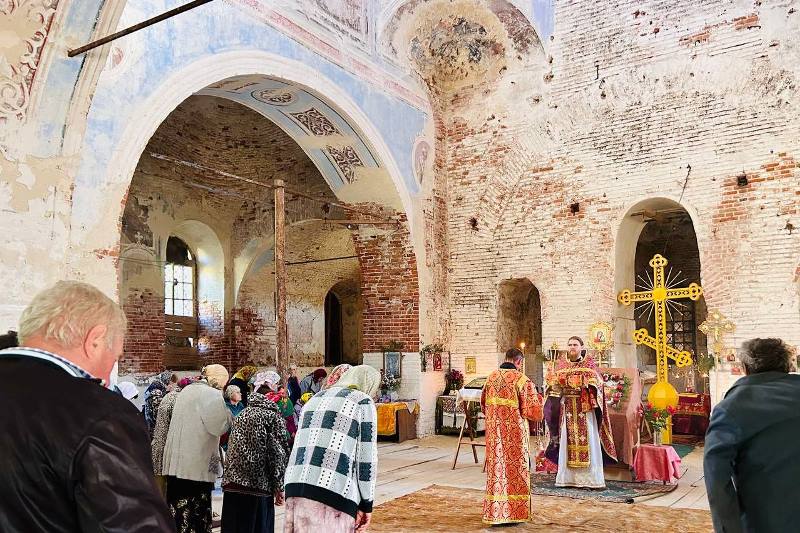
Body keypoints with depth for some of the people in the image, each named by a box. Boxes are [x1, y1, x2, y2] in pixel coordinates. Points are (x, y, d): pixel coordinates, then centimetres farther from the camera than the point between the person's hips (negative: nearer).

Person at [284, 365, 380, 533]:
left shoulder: (315, 399, 23)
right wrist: (366, 504, 6)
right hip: (333, 490, -6)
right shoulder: (363, 402, 3)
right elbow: (367, 456, -1)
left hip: (295, 485, 6)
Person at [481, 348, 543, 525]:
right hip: (515, 433, -4)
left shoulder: (491, 377, 3)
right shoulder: (522, 379, -13)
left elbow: (483, 405, 12)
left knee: (496, 469, 11)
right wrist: (537, 400, 8)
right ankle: (515, 513, 15)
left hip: (494, 432, 5)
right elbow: (533, 411, -12)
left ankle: (495, 513, 17)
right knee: (515, 471, 7)